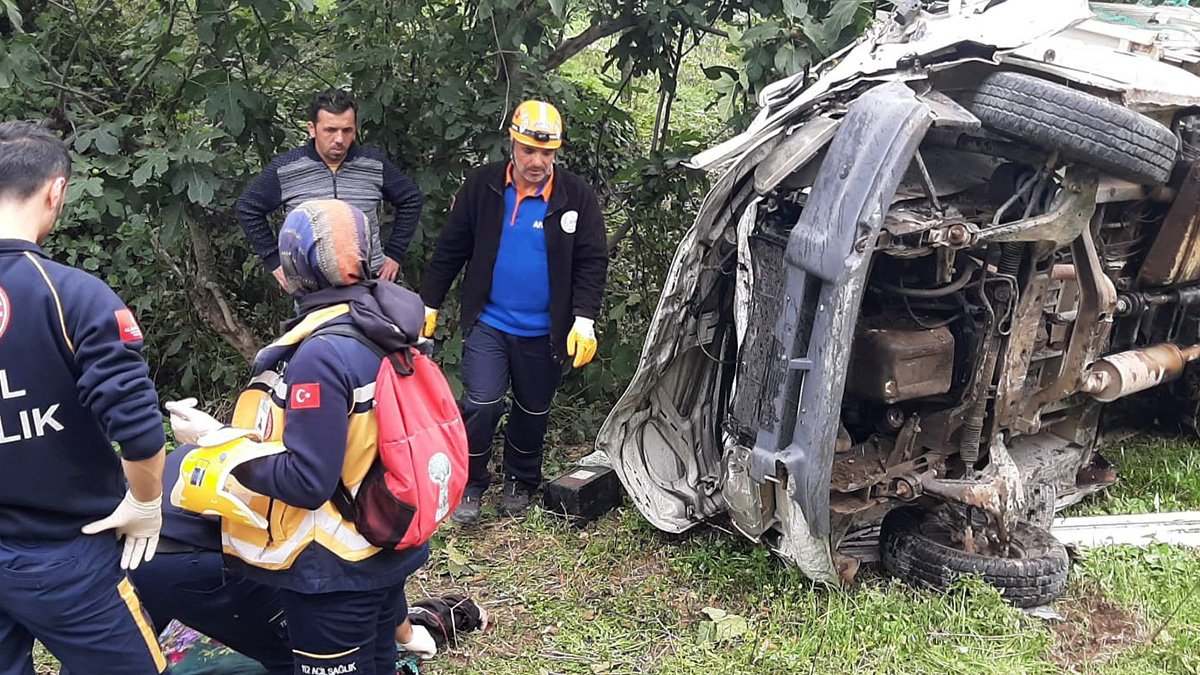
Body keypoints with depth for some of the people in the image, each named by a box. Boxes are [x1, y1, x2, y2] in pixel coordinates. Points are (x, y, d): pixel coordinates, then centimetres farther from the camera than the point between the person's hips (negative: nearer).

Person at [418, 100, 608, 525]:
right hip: (488, 322, -1)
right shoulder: (482, 186, -5)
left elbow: (592, 262, -5)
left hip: (543, 331, 1)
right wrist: (429, 303, 3)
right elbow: (451, 249, 1)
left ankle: (520, 483, 37)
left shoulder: (576, 196, -7)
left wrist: (584, 321, -14)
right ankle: (470, 486, 10)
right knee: (481, 404, -12)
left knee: (533, 412, 14)